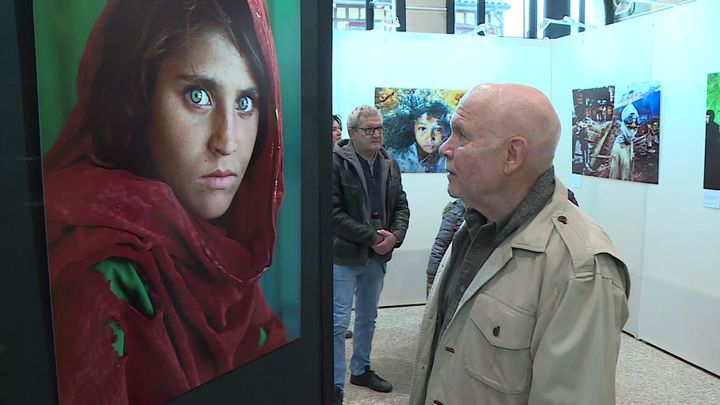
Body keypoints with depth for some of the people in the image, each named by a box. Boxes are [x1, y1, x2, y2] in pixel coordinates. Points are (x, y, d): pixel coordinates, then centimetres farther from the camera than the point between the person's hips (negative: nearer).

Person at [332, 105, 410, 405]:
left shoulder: (390, 165, 8)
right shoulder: (336, 161, -13)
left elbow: (401, 205, 10)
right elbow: (333, 212, -18)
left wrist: (395, 236, -10)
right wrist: (372, 237, -19)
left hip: (377, 256, 7)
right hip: (344, 255, -6)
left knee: (367, 318, 20)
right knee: (338, 323, -1)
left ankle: (361, 370, 38)